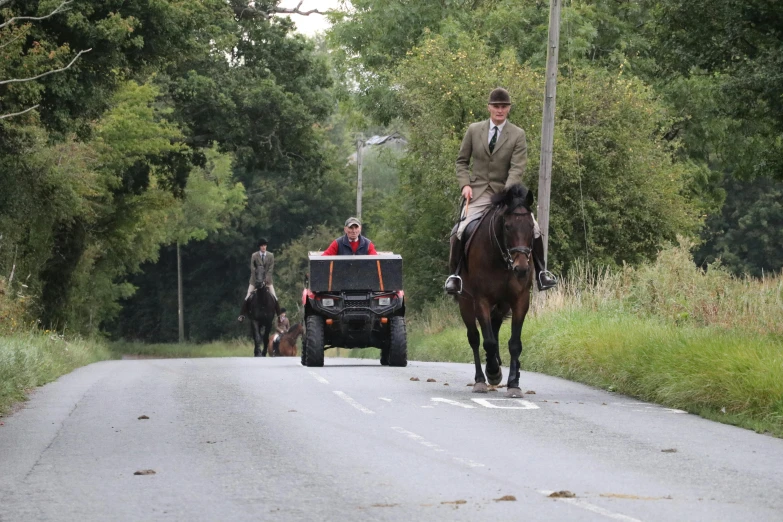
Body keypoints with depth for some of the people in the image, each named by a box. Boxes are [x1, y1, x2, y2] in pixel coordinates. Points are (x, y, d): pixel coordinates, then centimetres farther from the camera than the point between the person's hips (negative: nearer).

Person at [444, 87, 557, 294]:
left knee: (532, 229, -12)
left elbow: (517, 169, -10)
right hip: (478, 192, 0)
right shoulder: (474, 130, 3)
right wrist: (465, 184, -7)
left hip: (507, 192, 0)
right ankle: (454, 275, -4)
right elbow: (462, 161, 11)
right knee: (461, 231, -20)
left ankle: (540, 272, 7)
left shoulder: (517, 135, -2)